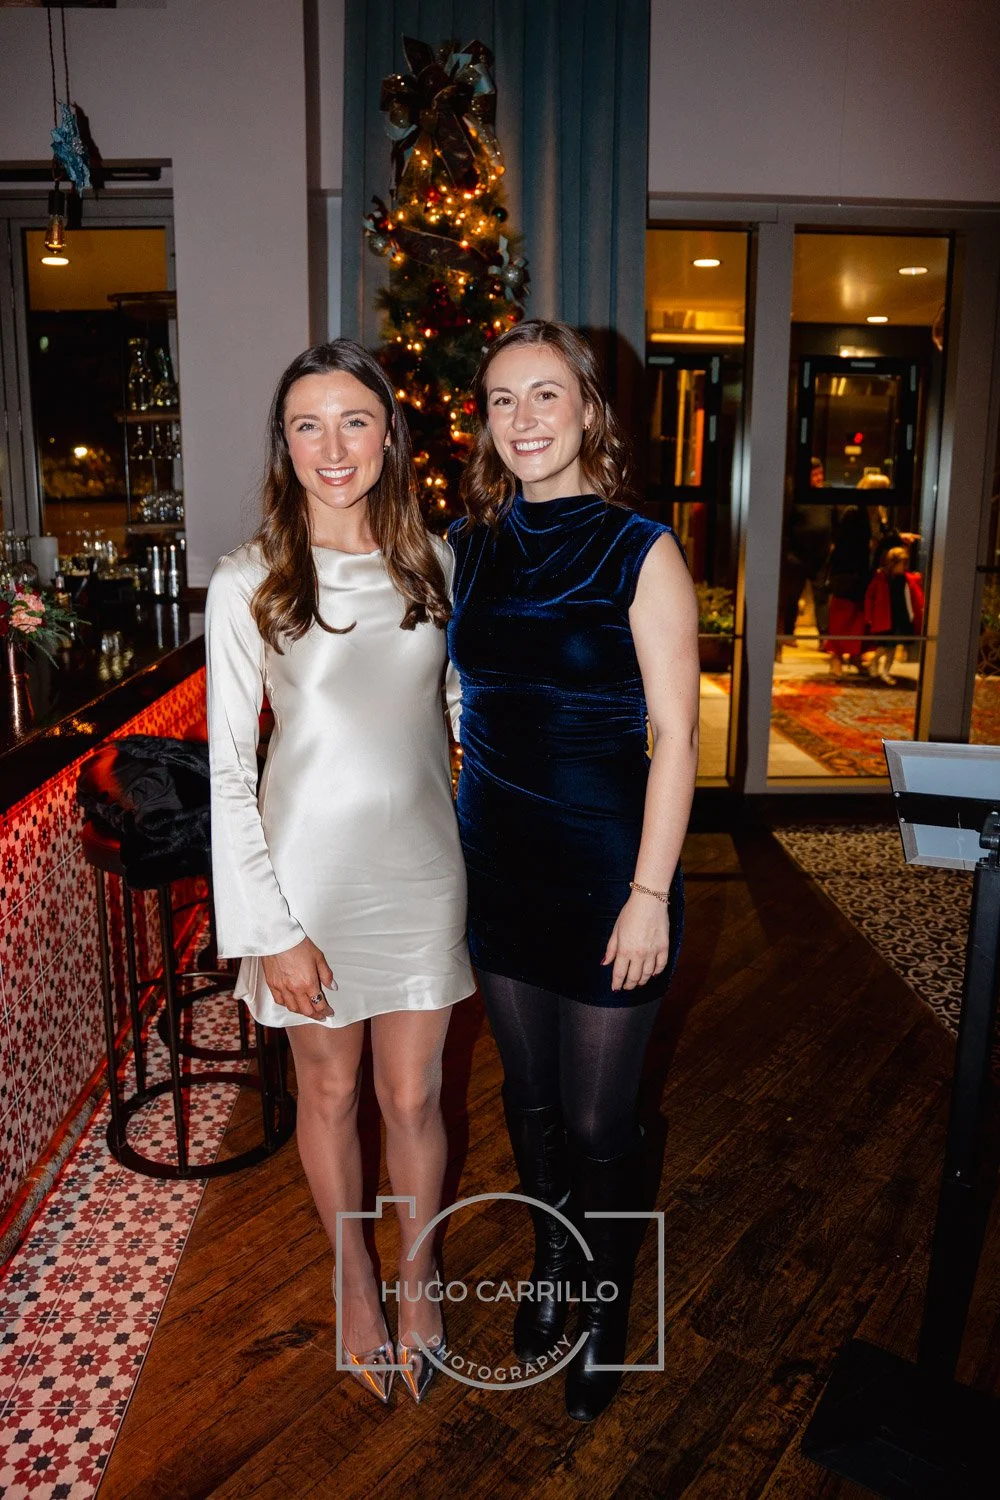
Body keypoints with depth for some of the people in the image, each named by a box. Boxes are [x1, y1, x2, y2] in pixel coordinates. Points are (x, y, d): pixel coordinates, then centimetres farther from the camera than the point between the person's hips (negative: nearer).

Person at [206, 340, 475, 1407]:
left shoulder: (435, 564, 2)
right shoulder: (247, 584, -8)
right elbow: (228, 771, -7)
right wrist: (271, 928, -10)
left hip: (422, 867, 2)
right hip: (310, 873, -2)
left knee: (414, 1095, 13)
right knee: (329, 1091, 16)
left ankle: (419, 1276, 40)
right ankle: (357, 1281, 43)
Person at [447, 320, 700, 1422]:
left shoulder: (639, 552, -10)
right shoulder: (469, 546, 4)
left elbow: (674, 733, -11)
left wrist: (650, 893, -15)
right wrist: (449, 848, 10)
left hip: (602, 872, -4)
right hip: (496, 865, 5)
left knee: (598, 1122, 9)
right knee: (528, 1096, 20)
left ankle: (606, 1314, 37)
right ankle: (551, 1268, 47)